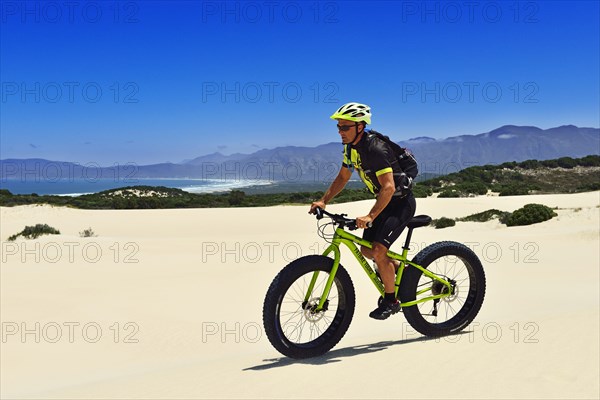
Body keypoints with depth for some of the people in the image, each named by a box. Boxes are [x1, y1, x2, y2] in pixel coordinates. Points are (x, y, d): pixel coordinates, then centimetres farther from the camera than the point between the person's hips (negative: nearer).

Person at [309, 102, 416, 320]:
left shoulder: (375, 149, -28)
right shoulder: (351, 147, 0)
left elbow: (389, 187, -34)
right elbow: (342, 177, 12)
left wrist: (370, 216, -41)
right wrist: (323, 200, 1)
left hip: (401, 202, -9)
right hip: (385, 202, 9)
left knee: (378, 250, -18)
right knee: (367, 250, 8)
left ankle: (391, 300, -2)